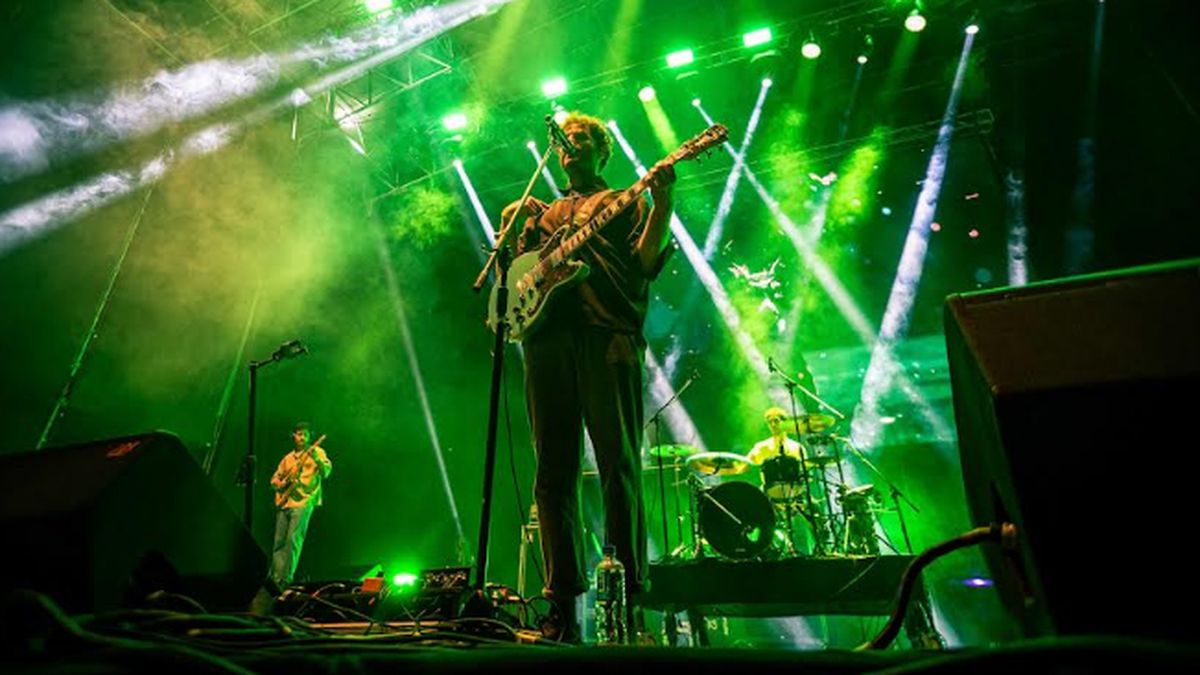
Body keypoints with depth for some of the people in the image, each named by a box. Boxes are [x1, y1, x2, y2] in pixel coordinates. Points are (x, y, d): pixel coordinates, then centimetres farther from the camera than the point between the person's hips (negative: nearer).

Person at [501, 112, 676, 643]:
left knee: (619, 466, -9)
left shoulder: (625, 202, 19)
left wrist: (663, 203, -11)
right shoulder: (544, 214, 32)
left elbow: (645, 263, 3)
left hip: (607, 336, -4)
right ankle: (563, 604, 6)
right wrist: (514, 228, 6)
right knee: (553, 473, 0)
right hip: (547, 339, 4)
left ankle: (630, 594, -1)